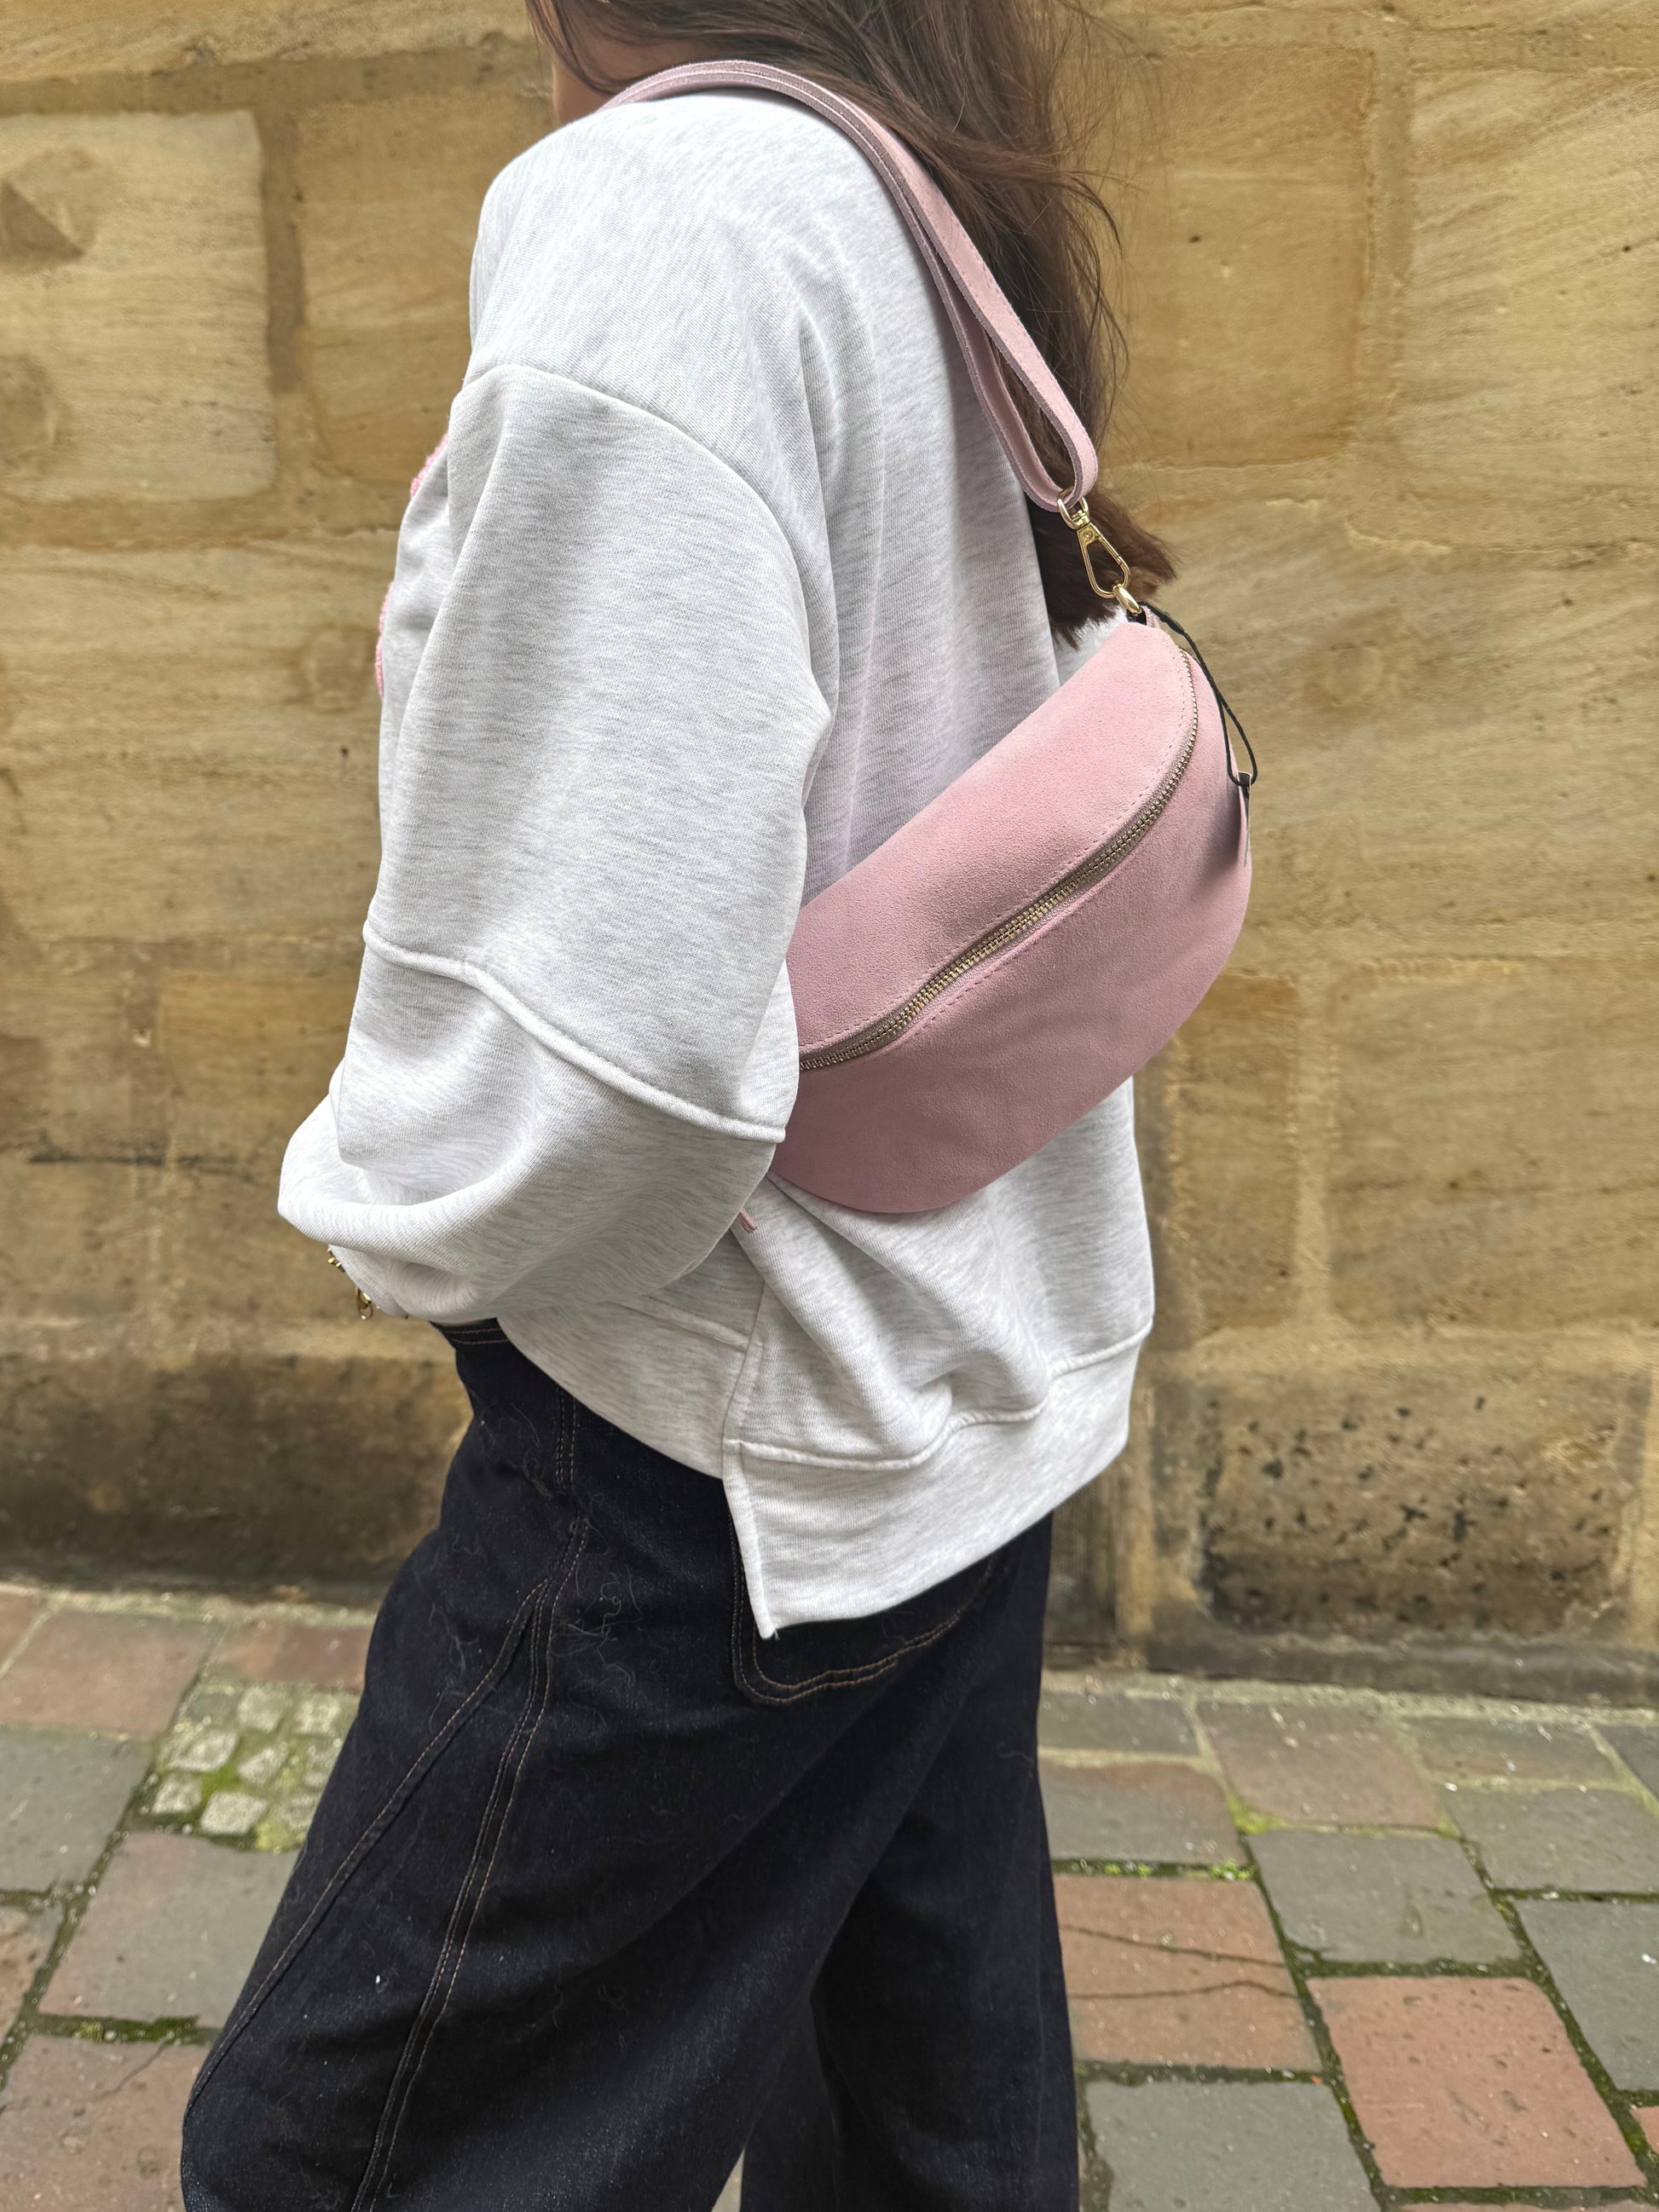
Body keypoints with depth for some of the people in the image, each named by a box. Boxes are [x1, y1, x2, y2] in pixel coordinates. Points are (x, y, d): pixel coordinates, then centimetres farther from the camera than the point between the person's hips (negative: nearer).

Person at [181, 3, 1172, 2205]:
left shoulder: (659, 204, -18)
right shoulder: (975, 253, 11)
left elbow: (617, 1032, -28)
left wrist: (405, 1216, -7)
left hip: (730, 1456, -9)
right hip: (984, 1402, 9)